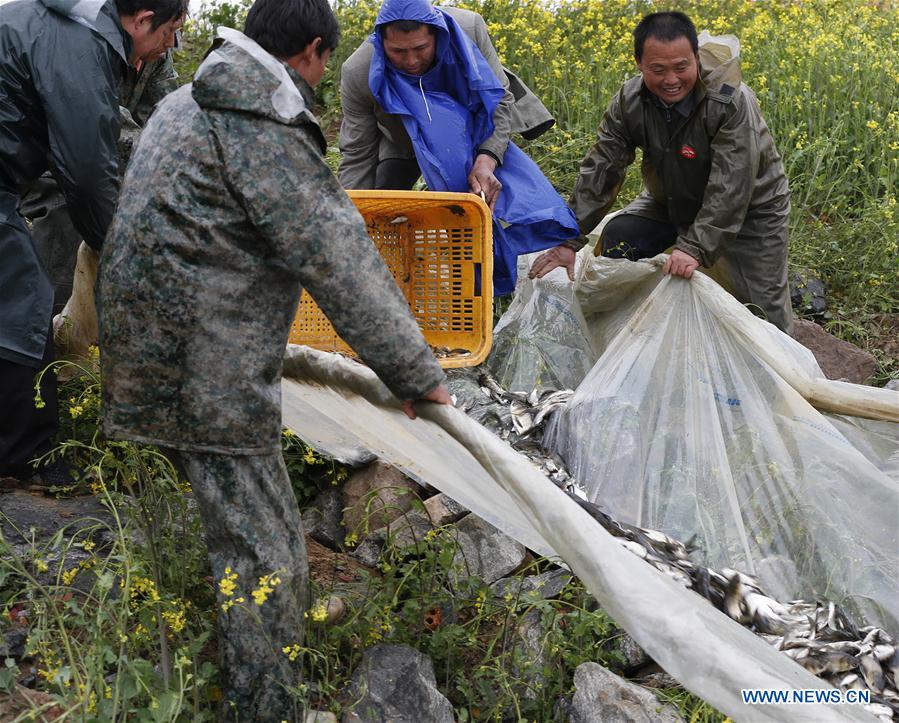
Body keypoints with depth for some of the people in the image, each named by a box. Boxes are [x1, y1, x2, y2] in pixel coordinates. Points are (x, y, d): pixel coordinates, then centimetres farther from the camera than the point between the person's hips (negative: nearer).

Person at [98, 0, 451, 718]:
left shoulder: (185, 102, 18)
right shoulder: (262, 128, -15)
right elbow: (339, 257, -17)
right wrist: (414, 370, -11)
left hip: (153, 355, 10)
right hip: (210, 379, -10)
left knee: (243, 532, 19)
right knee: (265, 557, -3)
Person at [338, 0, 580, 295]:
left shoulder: (469, 28, -32)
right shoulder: (358, 73, -32)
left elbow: (500, 98, -21)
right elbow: (358, 157, -22)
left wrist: (487, 158, -38)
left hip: (471, 134, 1)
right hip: (402, 143, -1)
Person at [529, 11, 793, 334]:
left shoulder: (731, 102, -33)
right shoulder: (629, 102, -18)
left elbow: (731, 188, -37)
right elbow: (599, 172, -15)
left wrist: (695, 247, -47)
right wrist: (570, 241, -21)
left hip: (750, 207, -4)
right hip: (672, 201, 4)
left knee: (765, 311, -8)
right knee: (617, 239, -16)